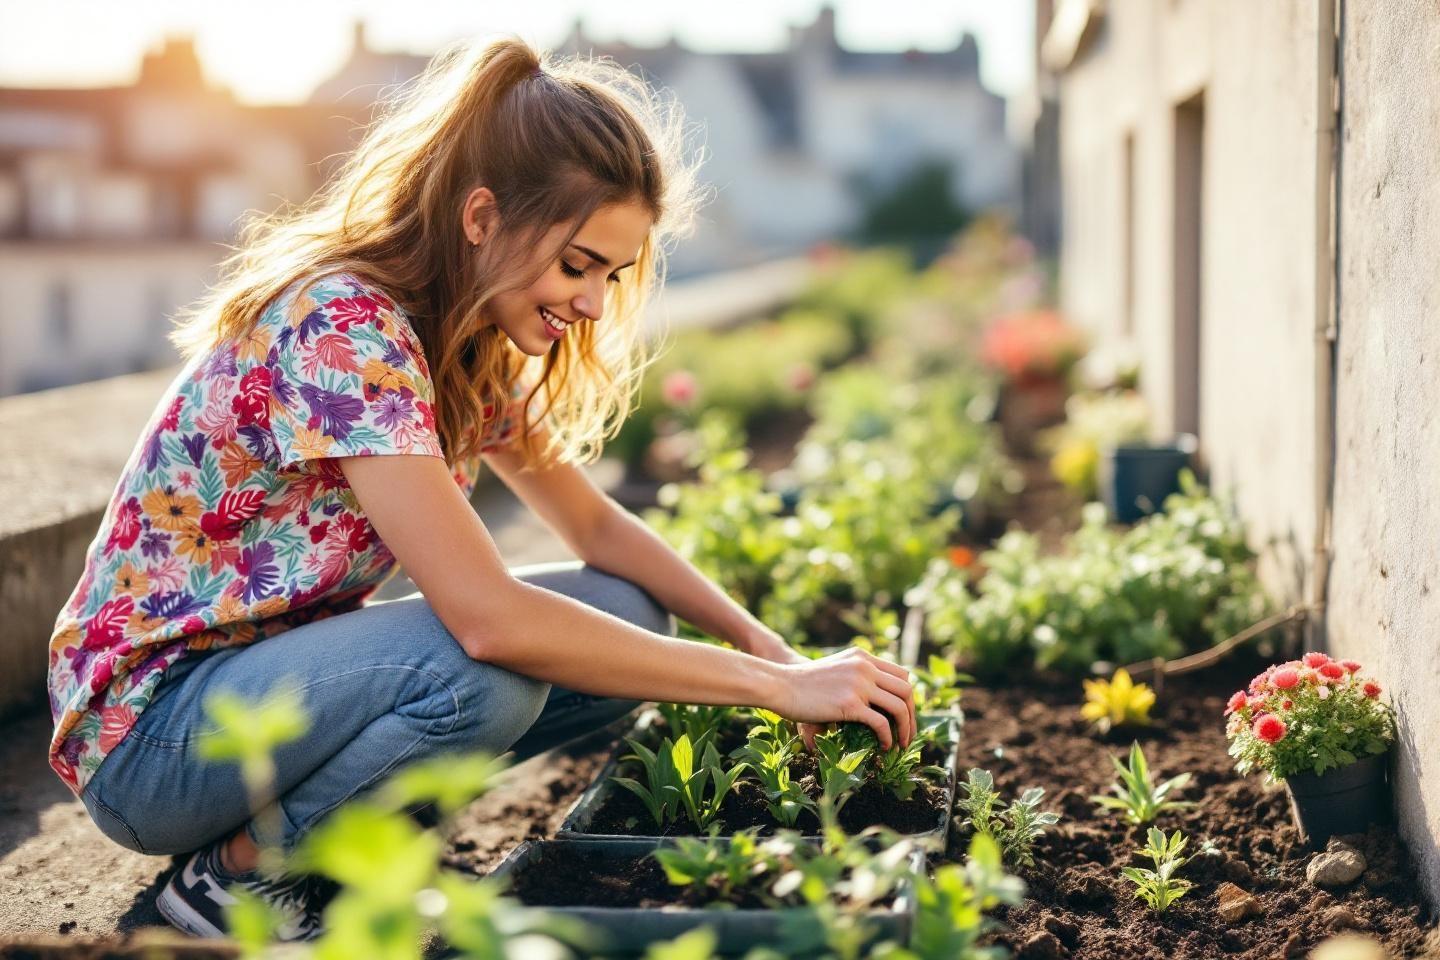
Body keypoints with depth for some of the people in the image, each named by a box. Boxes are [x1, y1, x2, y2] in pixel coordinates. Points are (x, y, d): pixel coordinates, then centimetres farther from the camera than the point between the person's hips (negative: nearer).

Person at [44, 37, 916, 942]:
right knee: (480, 671, -33)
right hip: (146, 730, -8)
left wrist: (771, 647, -5)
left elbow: (597, 527, 10)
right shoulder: (342, 326, -27)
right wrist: (772, 686, -28)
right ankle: (237, 872, -8)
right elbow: (488, 617, -34)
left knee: (627, 621, -6)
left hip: (279, 679, 8)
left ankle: (320, 832, 4)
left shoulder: (473, 347, 1)